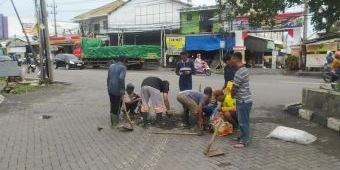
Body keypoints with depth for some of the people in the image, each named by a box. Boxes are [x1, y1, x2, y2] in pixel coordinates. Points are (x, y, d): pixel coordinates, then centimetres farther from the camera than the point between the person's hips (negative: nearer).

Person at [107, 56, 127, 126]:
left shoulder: (111, 66, 12)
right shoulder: (123, 67, -8)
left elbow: (108, 78, 14)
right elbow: (121, 78, -23)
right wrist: (123, 90, -19)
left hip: (110, 89, 6)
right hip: (118, 90, -6)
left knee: (112, 105, 16)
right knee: (117, 106, 6)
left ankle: (113, 121, 25)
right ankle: (115, 121, 13)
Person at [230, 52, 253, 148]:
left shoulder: (239, 73, -23)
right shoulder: (244, 69, 10)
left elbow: (234, 88, -17)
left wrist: (232, 95, 2)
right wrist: (235, 94, 10)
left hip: (243, 101, -10)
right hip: (243, 99, 10)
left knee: (243, 122, -1)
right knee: (241, 120, 20)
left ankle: (244, 141, 8)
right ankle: (243, 136, 32)